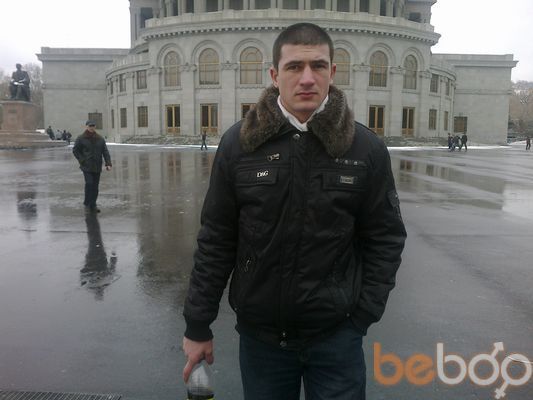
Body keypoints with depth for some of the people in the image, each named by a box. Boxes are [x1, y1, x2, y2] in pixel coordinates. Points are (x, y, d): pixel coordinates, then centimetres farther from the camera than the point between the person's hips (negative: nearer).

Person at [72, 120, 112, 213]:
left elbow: (105, 152, 4)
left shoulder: (100, 139, 8)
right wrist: (82, 161, -6)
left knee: (95, 186, 6)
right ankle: (87, 204, 2)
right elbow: (75, 151, 3)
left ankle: (93, 205, 17)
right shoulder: (81, 139, -1)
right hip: (86, 167, -3)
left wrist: (108, 164, -8)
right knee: (89, 183, -14)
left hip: (97, 167, 3)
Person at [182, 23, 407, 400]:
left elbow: (385, 239, 0)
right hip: (258, 333, 1)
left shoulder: (366, 148, -7)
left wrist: (362, 315, -5)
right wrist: (198, 326, 1)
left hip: (336, 335, 0)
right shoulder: (238, 143, -6)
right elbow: (216, 241, -3)